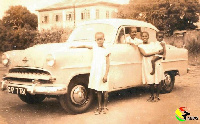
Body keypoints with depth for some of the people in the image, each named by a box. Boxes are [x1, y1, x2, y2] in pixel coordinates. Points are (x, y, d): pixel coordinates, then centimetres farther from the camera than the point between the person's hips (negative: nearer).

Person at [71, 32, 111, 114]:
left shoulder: (106, 51, -4)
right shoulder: (95, 47, 8)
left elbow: (108, 64, -7)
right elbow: (85, 46, 24)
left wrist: (106, 75, -14)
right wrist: (76, 47, 23)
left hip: (102, 73, -3)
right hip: (95, 73, 4)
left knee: (104, 91, 4)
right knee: (98, 91, 9)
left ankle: (105, 107, 18)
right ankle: (99, 107, 18)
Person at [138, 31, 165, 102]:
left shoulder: (153, 44, 15)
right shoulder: (140, 46, 6)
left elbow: (160, 51, 12)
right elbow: (145, 54, -8)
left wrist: (161, 52, -12)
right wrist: (155, 52, -13)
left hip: (156, 64, 2)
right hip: (147, 65, -1)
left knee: (158, 81, 0)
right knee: (150, 82, -1)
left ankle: (157, 96, 13)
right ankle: (151, 96, 17)